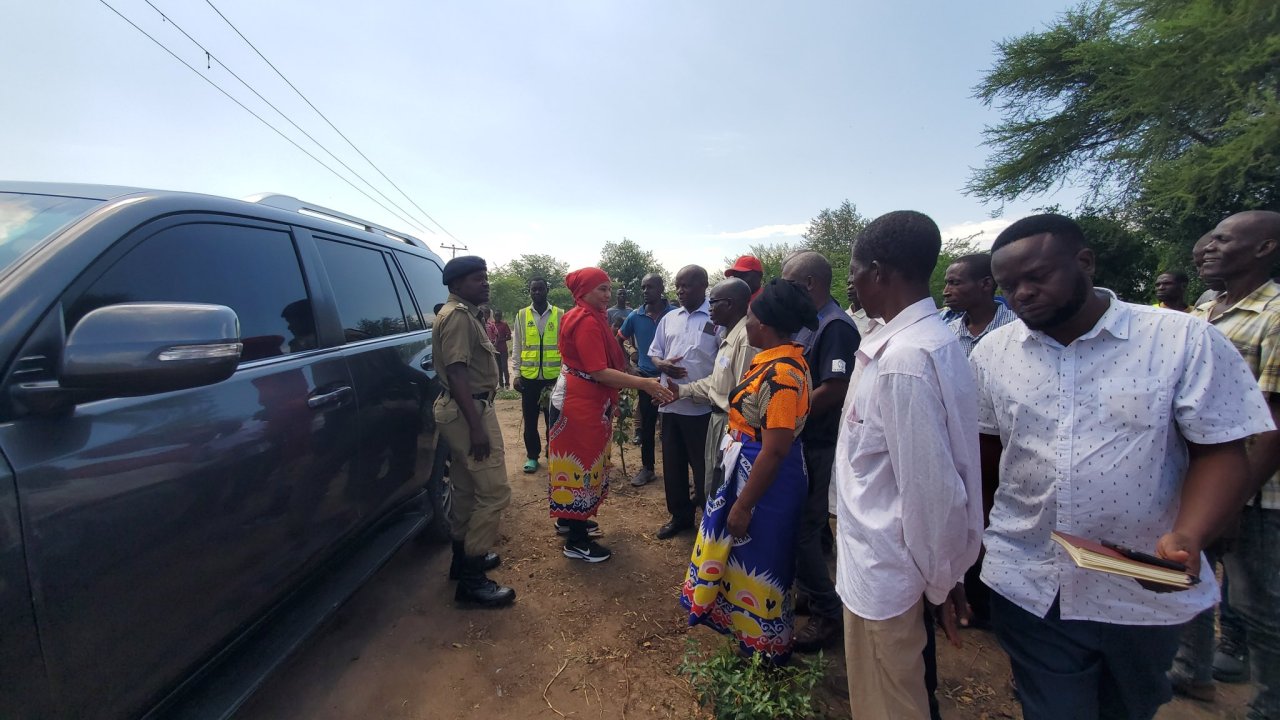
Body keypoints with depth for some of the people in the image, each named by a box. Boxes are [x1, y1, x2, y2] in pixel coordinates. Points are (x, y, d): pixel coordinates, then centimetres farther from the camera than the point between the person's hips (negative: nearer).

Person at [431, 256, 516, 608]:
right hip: (468, 411, -11)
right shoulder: (458, 315, -16)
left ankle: (464, 557, 32)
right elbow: (457, 372, -25)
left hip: (462, 409, 11)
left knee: (467, 489, 18)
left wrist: (493, 341, 15)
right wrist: (477, 426, -27)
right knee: (494, 492, -9)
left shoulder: (462, 313, 17)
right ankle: (471, 579, -1)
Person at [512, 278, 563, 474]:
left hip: (554, 376, -1)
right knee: (530, 420, 10)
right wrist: (516, 373, 1)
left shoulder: (559, 314, 1)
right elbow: (517, 346, 6)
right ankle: (532, 456, 25)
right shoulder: (521, 314, 4)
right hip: (529, 376, 1)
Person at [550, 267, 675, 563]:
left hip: (583, 399, 10)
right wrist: (643, 383, -28)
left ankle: (569, 517, 36)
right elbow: (599, 372, -25)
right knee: (583, 462, -2)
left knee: (580, 459, 20)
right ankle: (576, 541, 10)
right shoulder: (586, 322, -20)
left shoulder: (586, 317, 13)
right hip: (583, 403, -10)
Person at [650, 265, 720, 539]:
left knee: (703, 465, 7)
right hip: (670, 402, 6)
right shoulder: (669, 318, 10)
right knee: (673, 463, 15)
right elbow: (654, 353, 15)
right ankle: (680, 515, 33)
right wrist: (662, 365, -6)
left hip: (702, 405, -5)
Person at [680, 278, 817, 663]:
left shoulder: (781, 374, -28)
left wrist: (743, 505, -20)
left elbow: (774, 452, -27)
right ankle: (752, 632, 50)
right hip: (748, 470, 10)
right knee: (745, 554, 26)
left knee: (758, 560, 10)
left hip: (765, 481, -10)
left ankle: (766, 649, 35)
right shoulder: (777, 359, 2)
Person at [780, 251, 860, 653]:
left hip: (817, 446, -9)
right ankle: (811, 594, 40)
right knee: (797, 524, 20)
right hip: (800, 442, 9)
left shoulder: (835, 326, -18)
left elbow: (833, 390, -25)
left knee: (804, 529, 1)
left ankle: (828, 612, 20)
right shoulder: (808, 323, 11)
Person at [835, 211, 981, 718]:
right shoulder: (922, 339, 2)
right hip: (882, 558, 8)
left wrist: (941, 581, -10)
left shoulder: (905, 359, -29)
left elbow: (933, 489, -26)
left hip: (883, 568, -8)